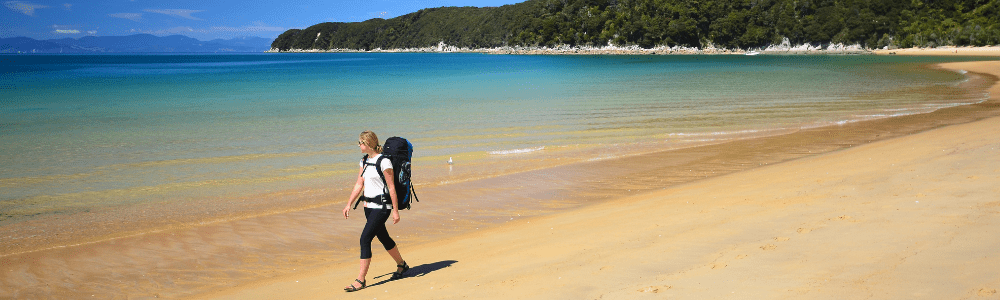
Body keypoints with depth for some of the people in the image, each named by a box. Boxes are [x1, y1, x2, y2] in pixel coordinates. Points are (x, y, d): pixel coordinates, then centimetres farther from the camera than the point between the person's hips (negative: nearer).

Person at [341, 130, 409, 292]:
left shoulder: (384, 162, -14)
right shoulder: (364, 161, 10)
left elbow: (391, 187, -14)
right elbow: (359, 185, 14)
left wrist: (395, 211, -13)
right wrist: (349, 204, 8)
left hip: (382, 207, -8)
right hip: (369, 206, 8)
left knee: (365, 239, -13)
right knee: (383, 238, 19)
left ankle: (361, 280, -7)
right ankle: (402, 265, 39)